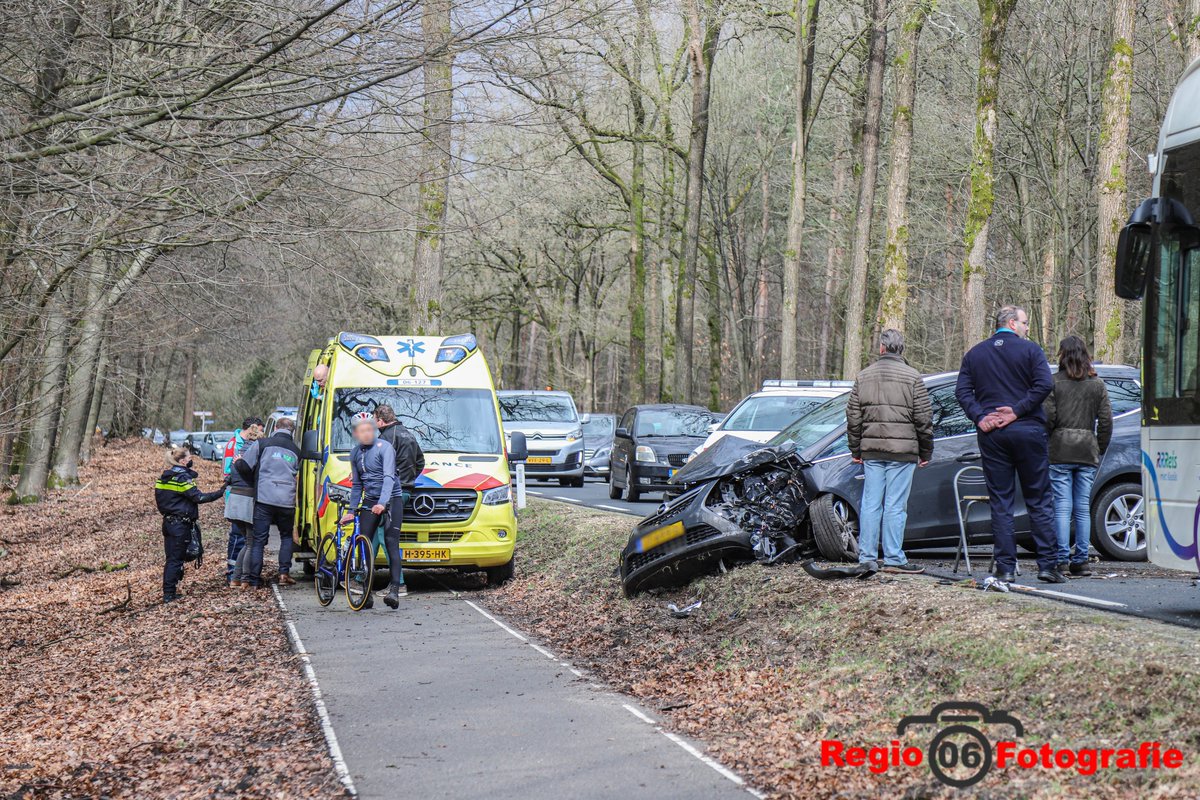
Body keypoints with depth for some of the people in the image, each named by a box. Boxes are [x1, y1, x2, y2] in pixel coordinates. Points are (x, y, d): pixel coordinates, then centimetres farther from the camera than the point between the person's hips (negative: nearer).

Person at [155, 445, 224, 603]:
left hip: (168, 522, 8)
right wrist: (220, 492, -16)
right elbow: (198, 497, -20)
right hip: (181, 524, -8)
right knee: (176, 559, -3)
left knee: (170, 558, 13)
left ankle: (168, 590, 15)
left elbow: (159, 500, 15)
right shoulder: (183, 477, -16)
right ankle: (169, 594, -2)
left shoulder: (164, 477, 10)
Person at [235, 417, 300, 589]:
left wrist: (253, 482, 16)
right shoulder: (296, 451, 13)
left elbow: (243, 466, -3)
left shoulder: (262, 444, 3)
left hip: (264, 499, -2)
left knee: (259, 539, 3)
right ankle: (284, 573, 11)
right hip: (287, 501, 2)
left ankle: (253, 579, 1)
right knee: (286, 536, 21)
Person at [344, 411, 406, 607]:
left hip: (391, 501, -6)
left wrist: (382, 503, -33)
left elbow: (389, 477, -21)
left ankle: (395, 589, -19)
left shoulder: (384, 447, -10)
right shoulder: (355, 453, 11)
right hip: (369, 503, 6)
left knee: (391, 545, -14)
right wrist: (352, 510, 12)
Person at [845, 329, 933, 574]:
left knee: (870, 504, 7)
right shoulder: (912, 377, -3)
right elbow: (923, 418, -3)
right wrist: (926, 452, 6)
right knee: (896, 506, -2)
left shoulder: (863, 377, 8)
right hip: (902, 451, -3)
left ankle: (866, 557, 9)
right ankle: (894, 558, -1)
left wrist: (855, 450, 19)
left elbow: (853, 417, 10)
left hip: (871, 451, 4)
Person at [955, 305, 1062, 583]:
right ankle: (1047, 564, 1)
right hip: (1028, 430, -2)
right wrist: (1018, 410, -12)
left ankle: (1005, 567, 0)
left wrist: (979, 417, -5)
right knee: (1039, 501, 4)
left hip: (991, 435, 3)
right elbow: (1044, 384, -13)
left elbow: (962, 390, 2)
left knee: (1000, 503, 4)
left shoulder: (974, 354, 11)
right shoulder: (1030, 350, 0)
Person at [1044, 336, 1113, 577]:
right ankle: (1080, 560, 6)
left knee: (1062, 507, -2)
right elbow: (1106, 421, 5)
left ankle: (1061, 558, -7)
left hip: (1060, 451, -3)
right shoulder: (1097, 385, 7)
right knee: (1083, 508, 7)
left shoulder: (1054, 382, -2)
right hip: (1087, 453, 3)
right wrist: (1099, 450, 14)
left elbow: (1047, 417, -7)